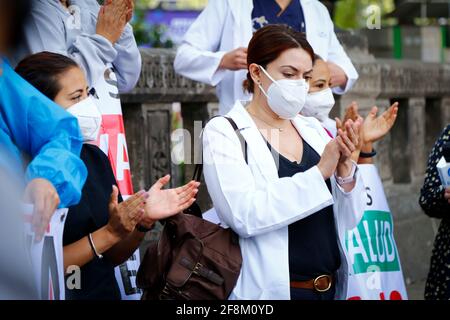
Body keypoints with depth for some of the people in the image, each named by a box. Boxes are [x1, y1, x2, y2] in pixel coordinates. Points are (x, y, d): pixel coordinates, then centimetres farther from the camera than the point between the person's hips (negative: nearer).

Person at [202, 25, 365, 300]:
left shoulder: (314, 130, 6)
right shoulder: (224, 132, -7)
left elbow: (350, 219, 3)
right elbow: (244, 215, -21)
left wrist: (344, 168, -14)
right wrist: (319, 172, -22)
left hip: (331, 287, 5)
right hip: (271, 290, -5)